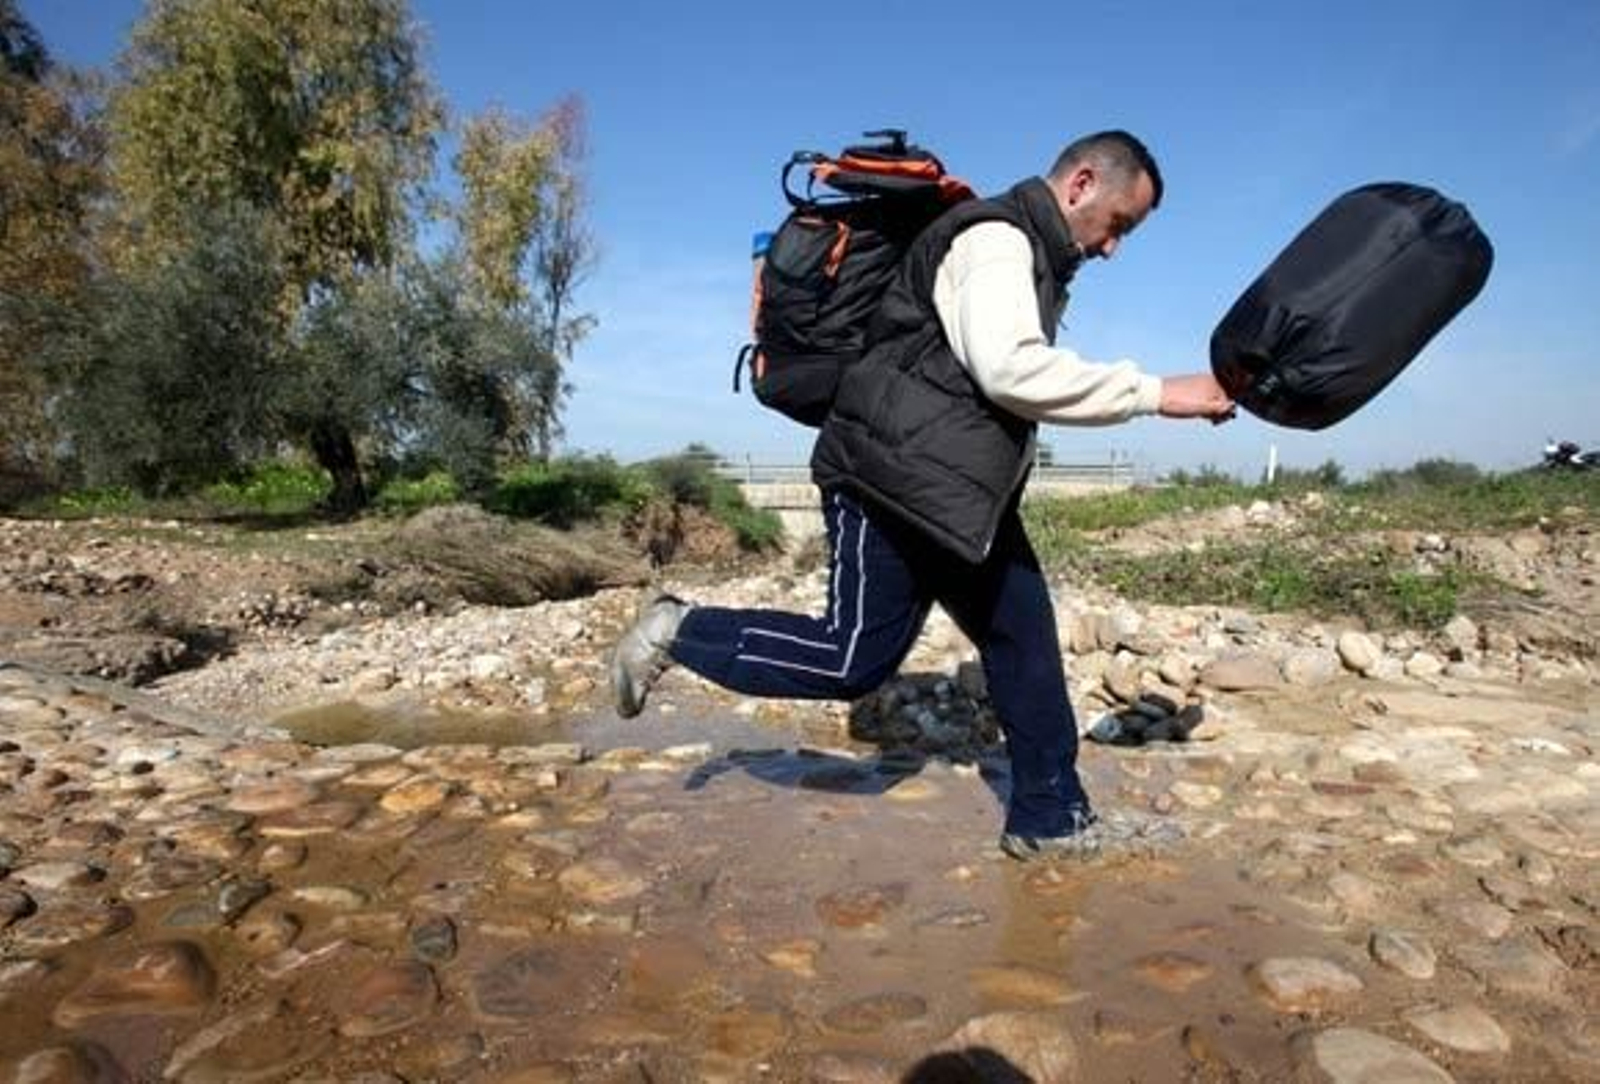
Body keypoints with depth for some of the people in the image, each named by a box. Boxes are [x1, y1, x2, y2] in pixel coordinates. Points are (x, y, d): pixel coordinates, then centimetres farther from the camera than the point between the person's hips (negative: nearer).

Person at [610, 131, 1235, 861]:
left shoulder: (1034, 258, 21)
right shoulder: (995, 238, -12)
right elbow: (1010, 370, -26)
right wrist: (1153, 393, -23)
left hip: (954, 490, 10)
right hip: (892, 480, -10)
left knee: (1024, 638, 7)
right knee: (855, 662, -7)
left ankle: (1050, 818, 17)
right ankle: (678, 633, 9)